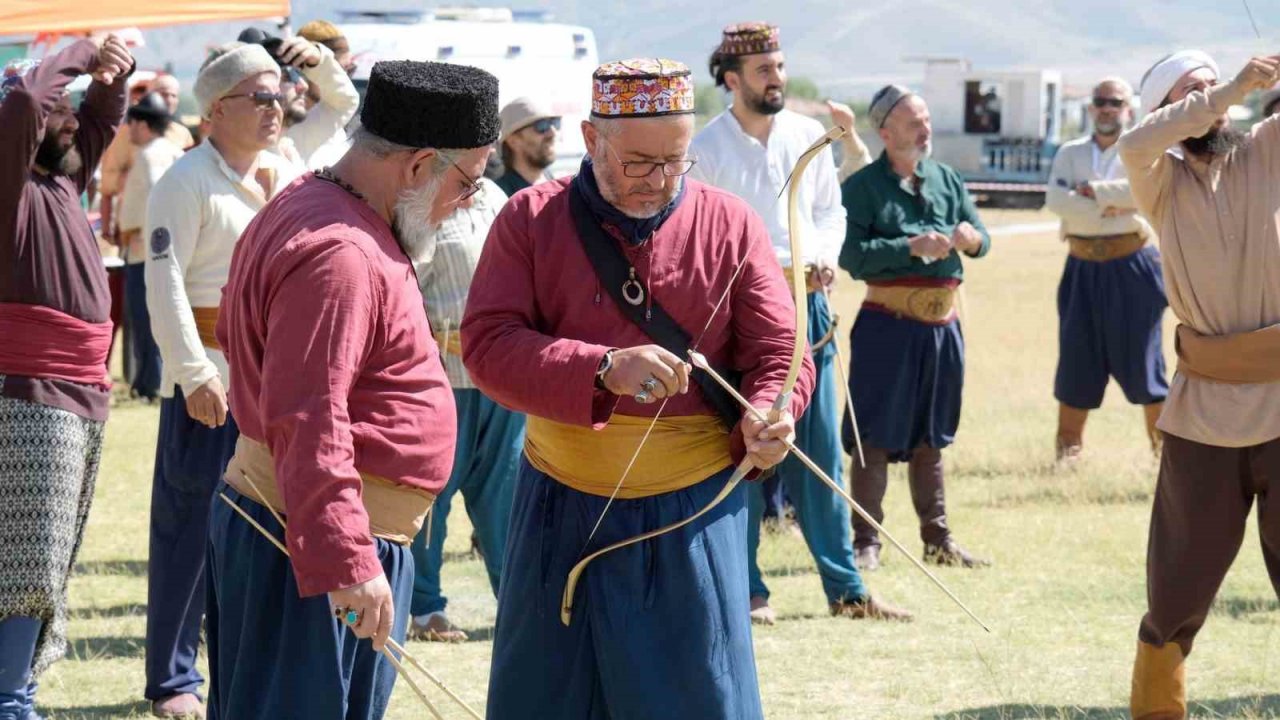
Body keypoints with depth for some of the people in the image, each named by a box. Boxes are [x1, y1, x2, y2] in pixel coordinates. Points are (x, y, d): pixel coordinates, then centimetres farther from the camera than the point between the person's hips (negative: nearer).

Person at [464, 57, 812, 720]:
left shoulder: (730, 225, -1)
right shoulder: (531, 219, -3)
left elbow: (781, 351, -1)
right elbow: (486, 343, -13)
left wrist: (770, 414, -25)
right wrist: (604, 370, -27)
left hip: (691, 515, 0)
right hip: (563, 510, 1)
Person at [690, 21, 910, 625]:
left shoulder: (808, 136, 7)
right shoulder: (707, 150, -6)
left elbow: (831, 209, 16)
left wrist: (824, 258, -4)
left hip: (806, 305, 4)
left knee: (819, 448, 6)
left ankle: (845, 587, 9)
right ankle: (745, 590, 8)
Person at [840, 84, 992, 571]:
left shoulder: (947, 180, 11)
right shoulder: (863, 186, -5)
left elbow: (983, 239, 9)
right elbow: (851, 255, -15)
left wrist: (971, 238, -14)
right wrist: (912, 247, -22)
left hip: (942, 322, 5)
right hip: (887, 323, -5)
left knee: (930, 437, 14)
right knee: (877, 438, -2)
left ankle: (937, 539, 21)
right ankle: (866, 542, 3)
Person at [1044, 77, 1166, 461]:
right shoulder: (1071, 153, 8)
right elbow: (1056, 199, -8)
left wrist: (1092, 191, -15)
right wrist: (1110, 209, -17)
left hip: (1132, 267, -3)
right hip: (1083, 267, 3)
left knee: (1141, 355, -2)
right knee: (1077, 356, 5)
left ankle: (1161, 440, 7)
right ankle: (1068, 444, 14)